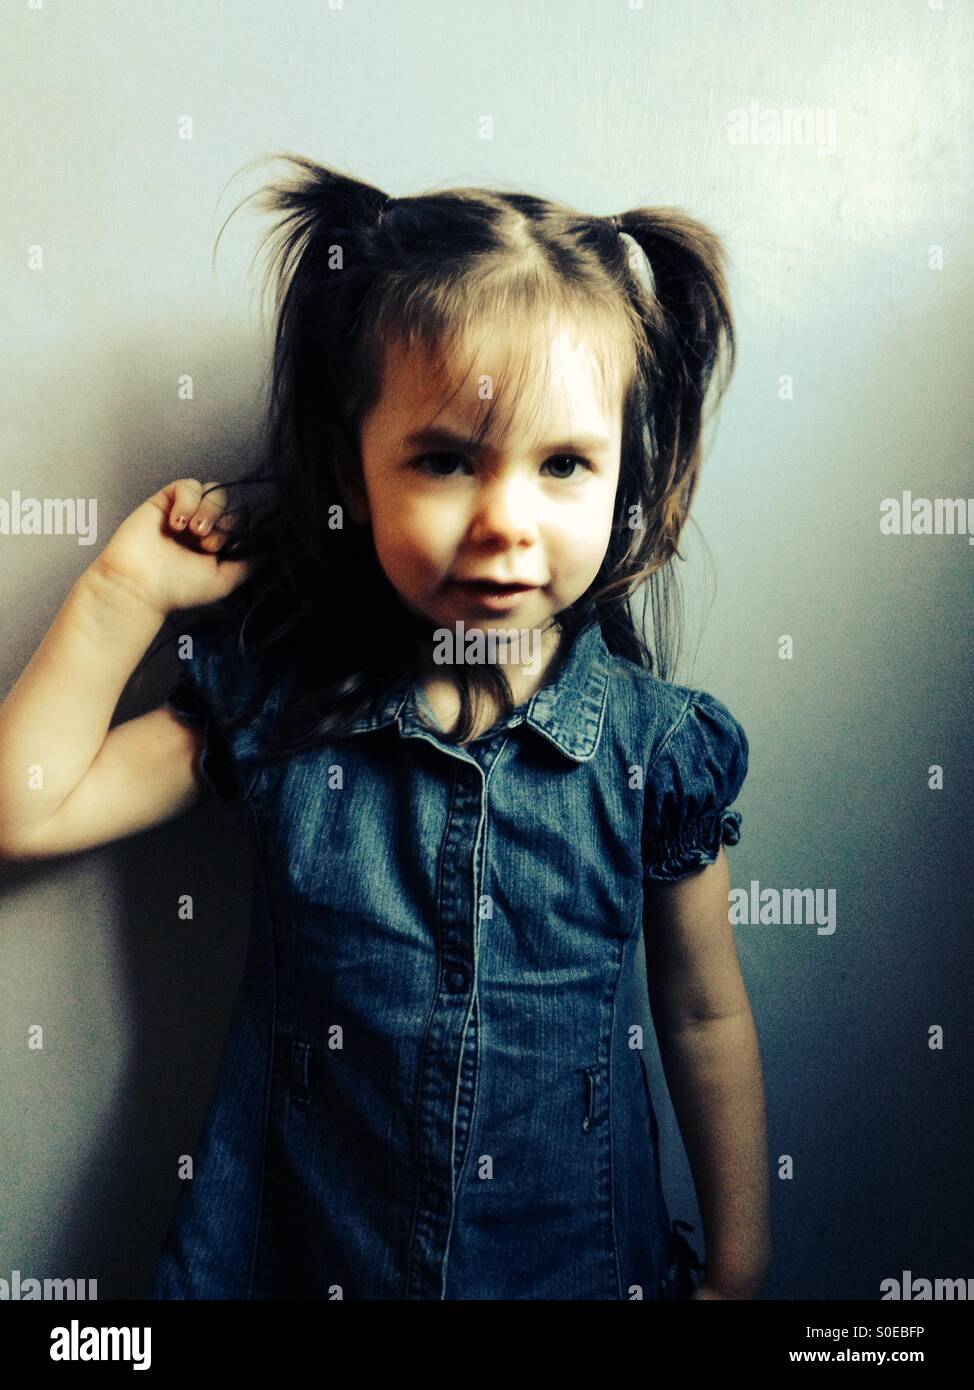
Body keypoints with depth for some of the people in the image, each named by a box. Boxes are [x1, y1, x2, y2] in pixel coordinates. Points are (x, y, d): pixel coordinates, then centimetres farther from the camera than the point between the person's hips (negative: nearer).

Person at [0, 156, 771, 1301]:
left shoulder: (654, 744, -14)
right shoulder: (273, 705, -12)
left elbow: (706, 1015, -3)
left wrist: (739, 1268, 3)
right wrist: (127, 590, -14)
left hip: (581, 1259, 0)